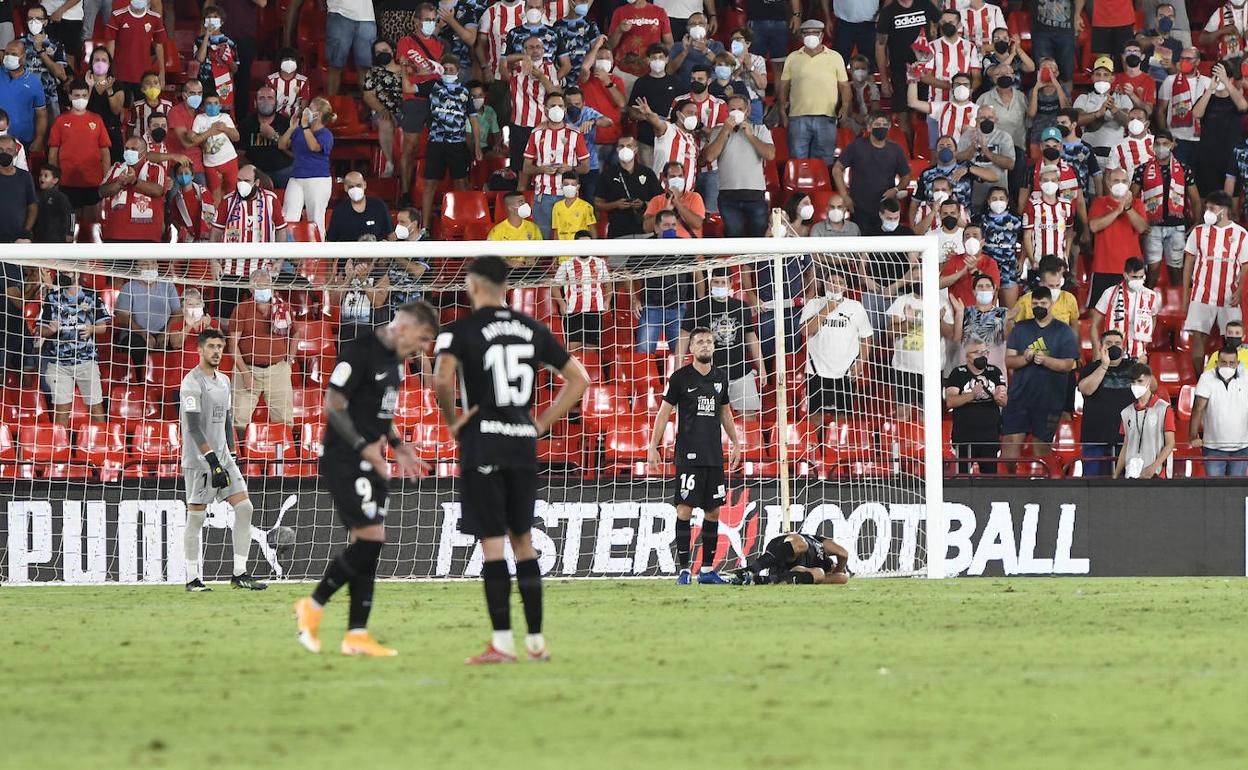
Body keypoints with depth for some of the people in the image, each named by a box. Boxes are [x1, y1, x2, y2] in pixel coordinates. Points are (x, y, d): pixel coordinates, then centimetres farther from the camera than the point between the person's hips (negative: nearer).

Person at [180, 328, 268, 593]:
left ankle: (239, 574, 2)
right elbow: (193, 427, -19)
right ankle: (192, 579, 4)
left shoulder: (224, 381, 15)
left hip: (222, 458, 8)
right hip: (199, 461, -8)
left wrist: (232, 455, 17)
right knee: (196, 518, -3)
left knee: (244, 508, -1)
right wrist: (213, 461, -24)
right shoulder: (192, 383, -12)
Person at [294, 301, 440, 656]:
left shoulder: (395, 359, 14)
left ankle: (356, 635, 8)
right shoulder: (360, 352, -15)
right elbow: (333, 405, -17)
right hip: (345, 462, -9)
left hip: (371, 464, 9)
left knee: (366, 545, 6)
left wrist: (398, 445, 12)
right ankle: (312, 607, 0)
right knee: (370, 538, -15)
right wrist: (364, 446, -23)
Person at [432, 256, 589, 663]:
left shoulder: (461, 330, -5)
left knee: (492, 543, -4)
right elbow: (578, 379, 14)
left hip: (483, 445, -5)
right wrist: (541, 423, 12)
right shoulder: (532, 329, 11)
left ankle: (502, 643, -7)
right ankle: (536, 641, 14)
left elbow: (442, 379, -23)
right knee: (523, 541, 13)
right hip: (523, 445, 5)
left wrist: (452, 422, -7)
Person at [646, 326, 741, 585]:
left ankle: (707, 570, 11)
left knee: (713, 510, 6)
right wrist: (653, 447, -5)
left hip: (714, 454, 5)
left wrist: (735, 443, 25)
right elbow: (664, 412, -1)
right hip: (688, 454, -5)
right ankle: (683, 569, -6)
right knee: (685, 508, -9)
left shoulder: (720, 377, 11)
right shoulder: (681, 377, -3)